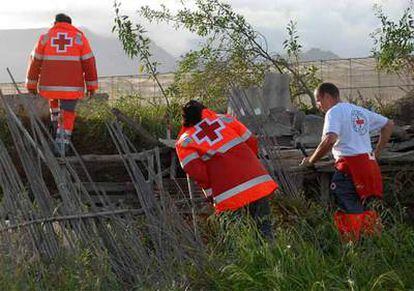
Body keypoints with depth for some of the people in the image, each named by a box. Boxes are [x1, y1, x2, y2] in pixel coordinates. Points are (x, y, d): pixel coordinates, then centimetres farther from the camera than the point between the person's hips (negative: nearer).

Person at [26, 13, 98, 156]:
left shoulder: (45, 37, 7)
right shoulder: (80, 37, 4)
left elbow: (35, 61, 5)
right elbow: (89, 62, 0)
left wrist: (32, 84, 11)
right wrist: (91, 85, 5)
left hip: (50, 83, 2)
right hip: (71, 85, -2)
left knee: (54, 100, 34)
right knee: (67, 114, 7)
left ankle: (56, 126, 27)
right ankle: (62, 144, 0)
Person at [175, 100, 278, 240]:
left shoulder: (183, 141, 9)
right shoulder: (223, 118, 15)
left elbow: (194, 170, -6)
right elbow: (251, 141, 12)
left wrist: (209, 191, 6)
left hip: (228, 194, -2)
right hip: (257, 180, 3)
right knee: (264, 227, 11)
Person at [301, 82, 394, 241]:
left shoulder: (334, 112, -6)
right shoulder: (360, 111, 20)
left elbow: (329, 139, -23)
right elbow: (389, 124, 26)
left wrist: (311, 160, -12)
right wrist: (377, 152, 25)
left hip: (349, 166, -8)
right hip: (369, 164, 8)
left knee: (350, 212, -6)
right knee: (363, 209, 16)